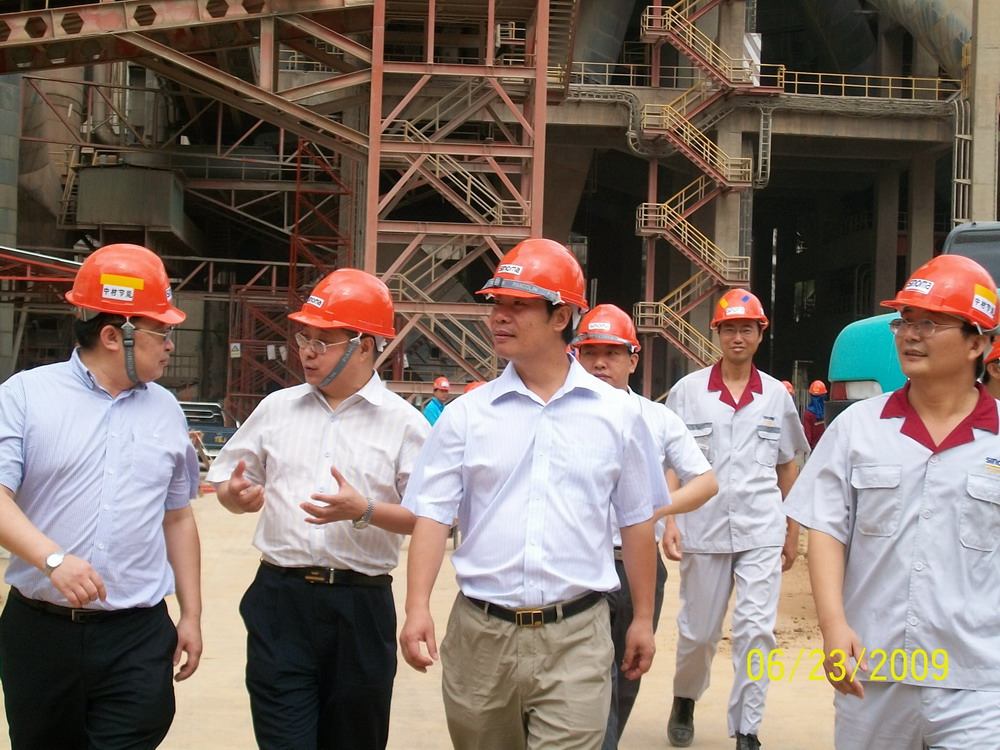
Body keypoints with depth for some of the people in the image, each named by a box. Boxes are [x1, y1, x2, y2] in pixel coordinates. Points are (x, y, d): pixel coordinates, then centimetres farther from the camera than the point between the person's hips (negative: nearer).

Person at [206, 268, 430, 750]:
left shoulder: (403, 424, -1)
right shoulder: (278, 408, 9)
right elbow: (228, 485, 15)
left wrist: (364, 511, -19)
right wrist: (237, 495, -8)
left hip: (361, 606, -1)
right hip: (279, 599, 2)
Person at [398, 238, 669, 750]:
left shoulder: (617, 413, 2)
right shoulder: (465, 414, 2)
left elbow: (637, 521, 9)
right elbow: (433, 515, -1)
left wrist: (643, 619, 11)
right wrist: (417, 609, -13)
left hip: (576, 638, -1)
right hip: (480, 634, 2)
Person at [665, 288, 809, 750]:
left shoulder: (776, 396, 7)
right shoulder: (688, 391, 1)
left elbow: (787, 467, 14)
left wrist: (792, 532, 13)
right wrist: (668, 519, -10)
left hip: (761, 532, 1)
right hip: (703, 530, -1)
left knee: (756, 632, -5)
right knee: (697, 632, 10)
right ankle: (684, 701, 36)